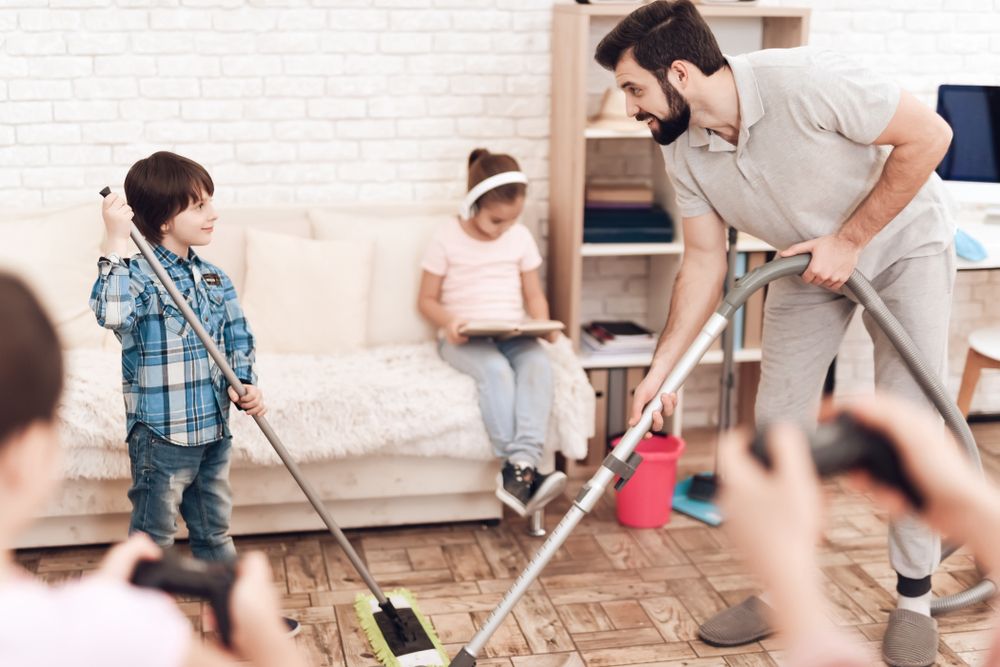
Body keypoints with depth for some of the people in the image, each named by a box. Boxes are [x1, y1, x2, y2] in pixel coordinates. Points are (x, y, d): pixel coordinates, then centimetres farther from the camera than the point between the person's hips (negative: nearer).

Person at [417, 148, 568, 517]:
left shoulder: (521, 237, 11)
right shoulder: (447, 240, 1)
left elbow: (533, 294, 17)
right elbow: (427, 299, 4)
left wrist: (543, 325, -6)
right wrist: (448, 322, -18)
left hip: (513, 335, 3)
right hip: (464, 339, -3)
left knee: (538, 364, -32)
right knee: (496, 370, -36)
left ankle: (521, 467, -44)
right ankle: (519, 468, -39)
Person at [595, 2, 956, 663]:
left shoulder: (805, 81, -35)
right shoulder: (685, 152, -15)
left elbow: (928, 135, -25)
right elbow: (705, 262, -7)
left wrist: (850, 240, -24)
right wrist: (661, 370, -12)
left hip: (902, 239, -5)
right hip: (809, 261, 5)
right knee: (778, 422, 1)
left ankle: (916, 596, 11)